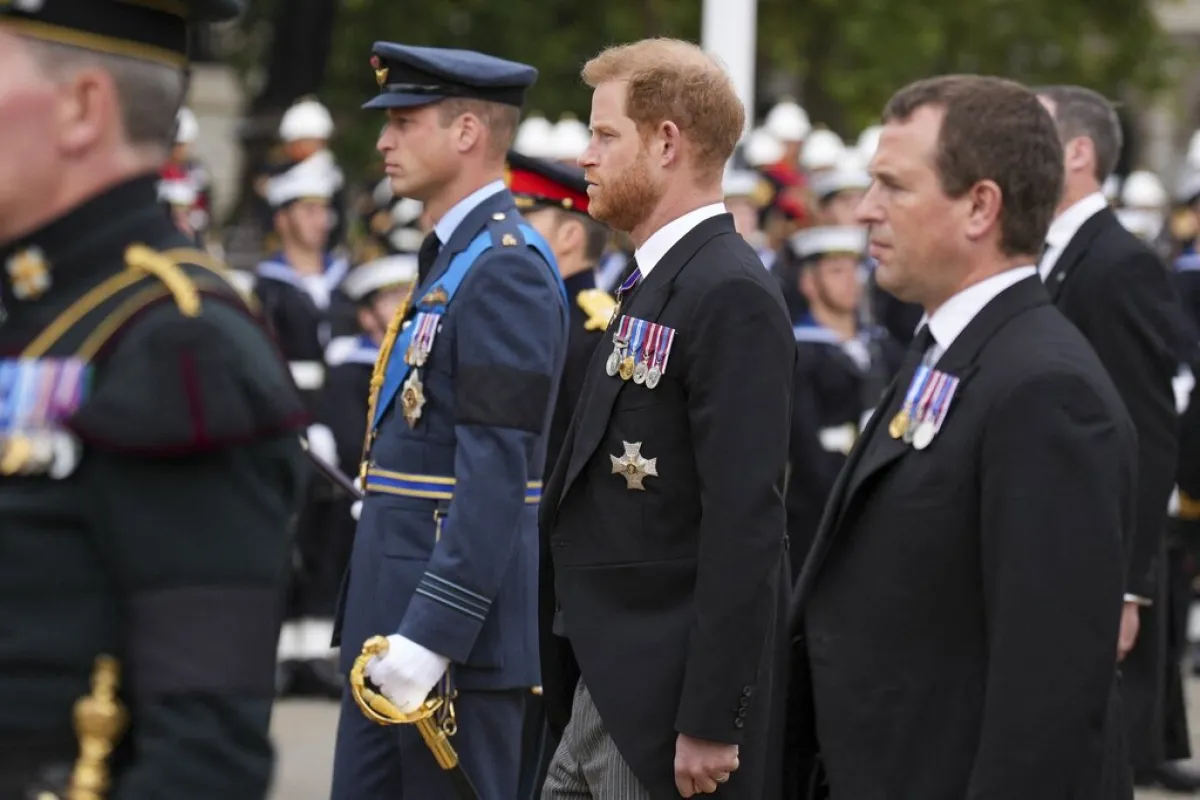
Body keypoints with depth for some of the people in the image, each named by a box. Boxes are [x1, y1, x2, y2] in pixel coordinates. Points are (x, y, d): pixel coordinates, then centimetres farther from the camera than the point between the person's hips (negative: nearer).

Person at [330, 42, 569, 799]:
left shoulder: (507, 269, -15)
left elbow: (497, 473, -22)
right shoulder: (451, 257, 16)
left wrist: (432, 632, -25)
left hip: (457, 622, -10)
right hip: (393, 613, 10)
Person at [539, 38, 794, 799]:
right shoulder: (656, 284, 15)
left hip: (669, 701, -9)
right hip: (607, 695, 9)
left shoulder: (730, 295, -15)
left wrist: (709, 722, -23)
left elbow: (744, 526, -21)